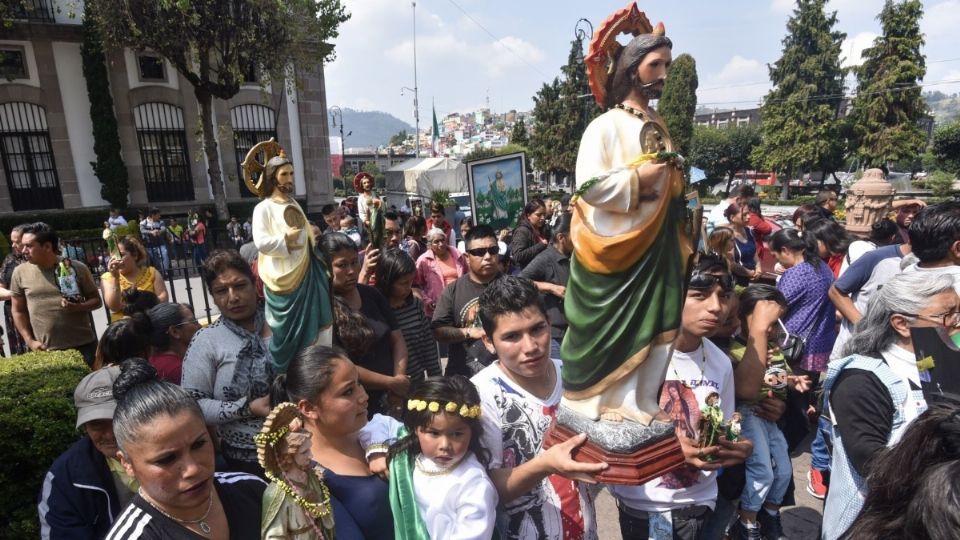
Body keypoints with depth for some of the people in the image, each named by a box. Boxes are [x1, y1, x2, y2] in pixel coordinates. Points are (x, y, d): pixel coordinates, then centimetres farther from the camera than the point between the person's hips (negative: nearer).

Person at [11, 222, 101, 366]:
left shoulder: (77, 268, -3)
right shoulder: (20, 273, 3)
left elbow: (96, 300, 3)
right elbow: (18, 311, 9)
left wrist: (78, 307, -18)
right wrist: (30, 341, 0)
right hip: (46, 350, 2)